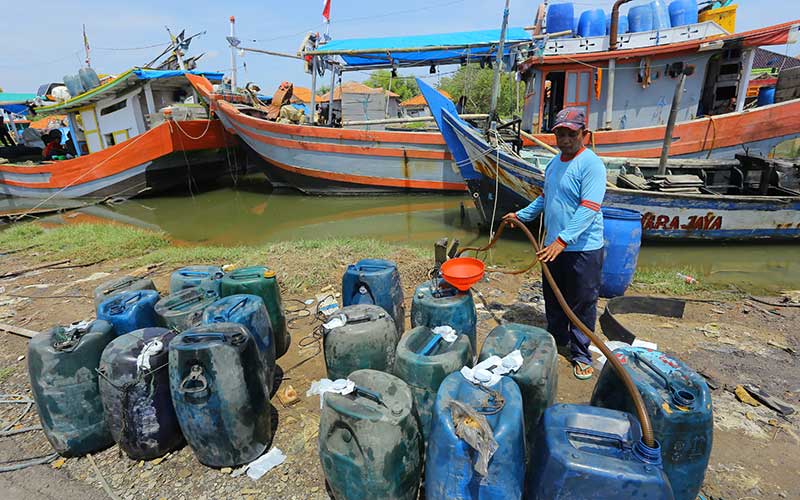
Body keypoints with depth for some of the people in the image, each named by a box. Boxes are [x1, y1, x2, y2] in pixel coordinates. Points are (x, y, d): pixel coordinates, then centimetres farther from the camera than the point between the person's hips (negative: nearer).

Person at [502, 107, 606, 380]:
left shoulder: (591, 164, -16)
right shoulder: (553, 163, 11)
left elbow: (588, 209, -26)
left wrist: (563, 240, -34)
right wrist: (521, 215, 23)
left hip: (583, 248, -8)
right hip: (555, 245, 8)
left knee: (582, 305, 5)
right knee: (553, 299, 19)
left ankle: (581, 355, 20)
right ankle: (556, 339, 39)